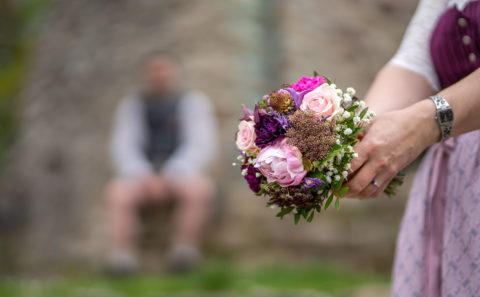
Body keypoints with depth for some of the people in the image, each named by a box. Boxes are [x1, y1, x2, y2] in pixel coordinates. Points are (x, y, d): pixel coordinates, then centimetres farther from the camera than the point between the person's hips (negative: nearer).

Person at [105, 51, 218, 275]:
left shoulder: (194, 101, 11)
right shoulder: (131, 106, 15)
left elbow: (202, 143, -2)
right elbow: (123, 146, 2)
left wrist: (175, 174, -19)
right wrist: (143, 176, -18)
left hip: (181, 174, -1)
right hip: (141, 175, 1)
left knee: (200, 189, -36)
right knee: (118, 193, -34)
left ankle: (184, 254, -33)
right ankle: (122, 258, -44)